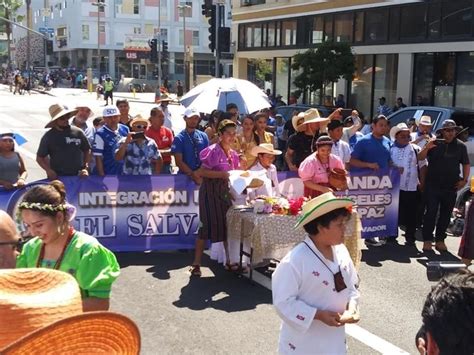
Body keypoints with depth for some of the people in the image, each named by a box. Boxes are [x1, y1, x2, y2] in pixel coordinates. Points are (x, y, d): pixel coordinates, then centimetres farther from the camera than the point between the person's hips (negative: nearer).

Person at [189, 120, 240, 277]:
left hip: (225, 191, 7)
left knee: (228, 224, 8)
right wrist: (222, 174, -24)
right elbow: (202, 172, -18)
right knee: (207, 225, -6)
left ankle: (229, 261, 20)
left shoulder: (233, 154, 11)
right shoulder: (213, 151, -12)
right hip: (210, 191, -7)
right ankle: (196, 263, 2)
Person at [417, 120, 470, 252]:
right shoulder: (435, 143, -1)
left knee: (446, 214, 8)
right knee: (431, 212, -2)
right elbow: (420, 158, -3)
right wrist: (427, 148, -22)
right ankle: (427, 240, 5)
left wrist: (464, 179, 3)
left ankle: (440, 240, 19)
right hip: (433, 185, -3)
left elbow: (466, 164, 14)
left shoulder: (460, 146, 6)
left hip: (451, 187, 3)